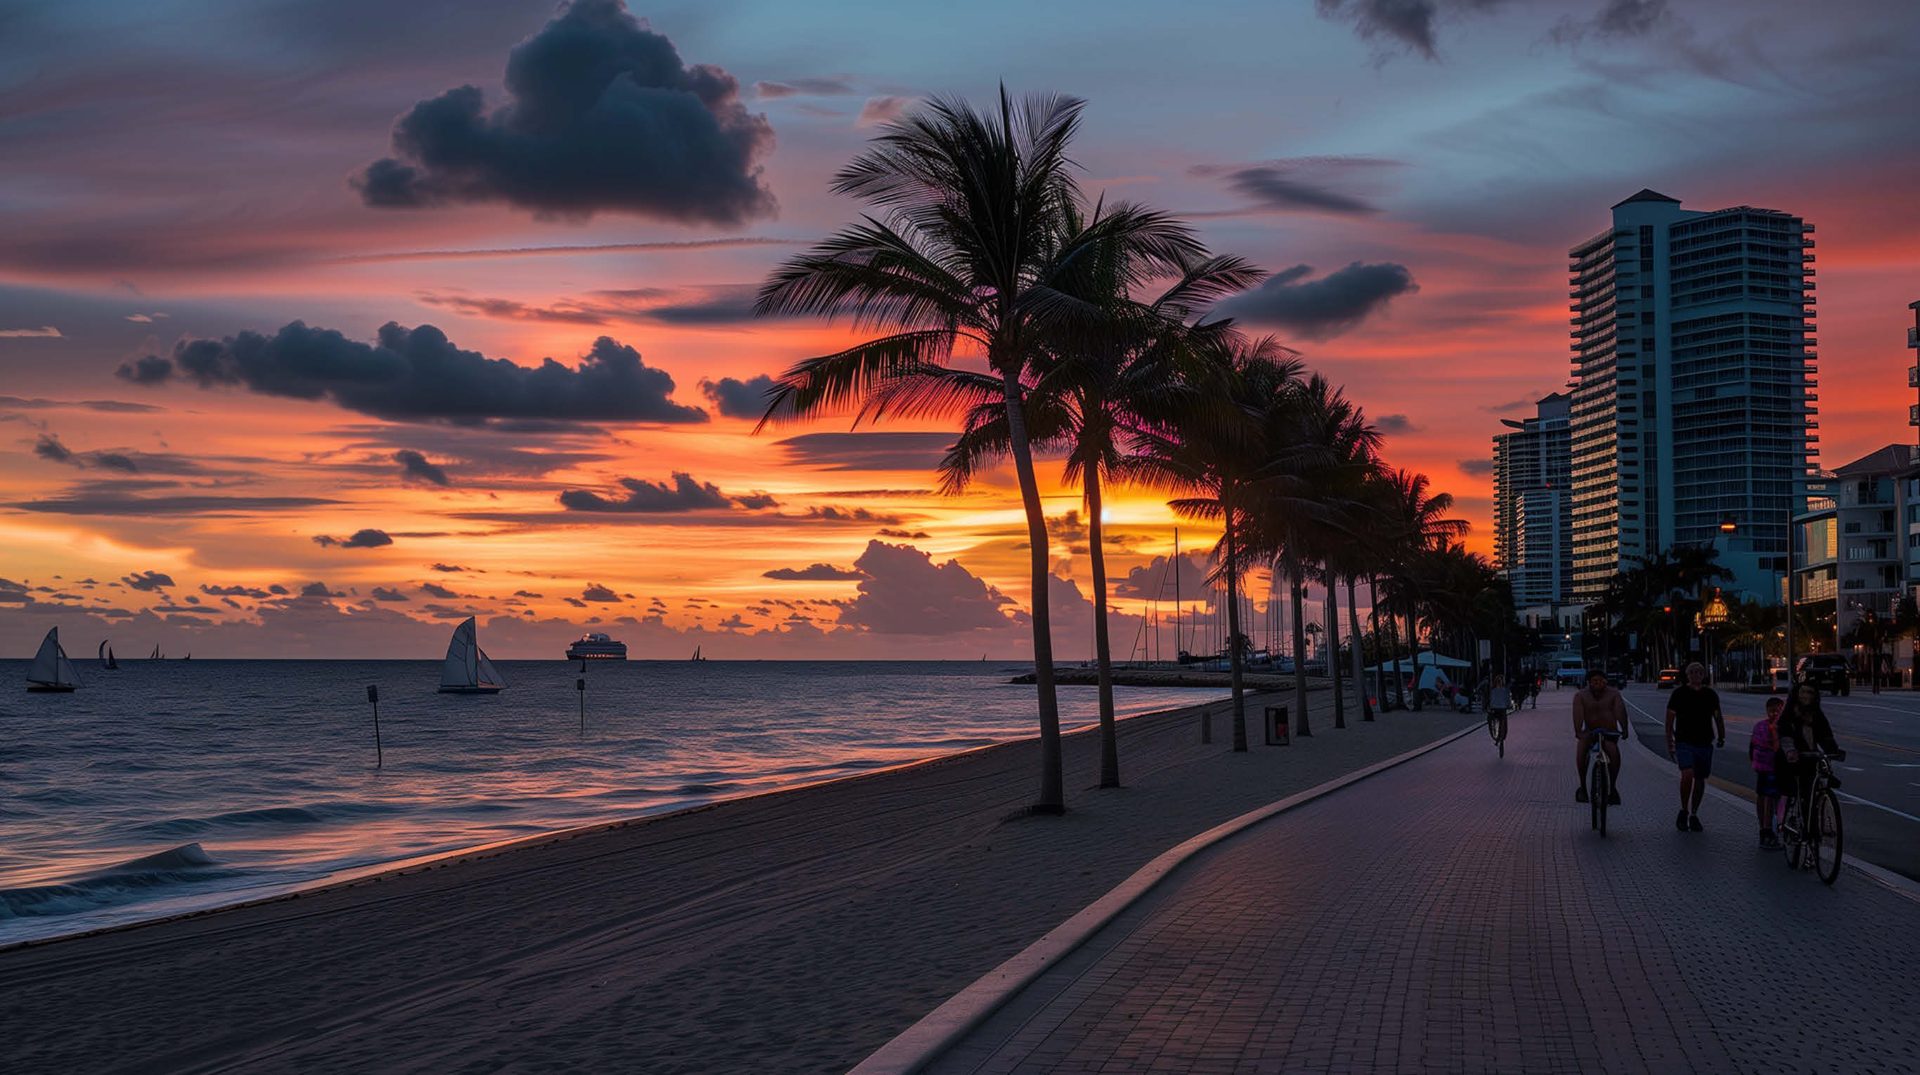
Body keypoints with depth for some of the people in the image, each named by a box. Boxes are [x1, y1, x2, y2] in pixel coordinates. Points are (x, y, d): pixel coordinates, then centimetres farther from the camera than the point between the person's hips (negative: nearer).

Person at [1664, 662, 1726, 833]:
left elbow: (1718, 717, 19)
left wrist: (1721, 736, 9)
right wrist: (1670, 743, -3)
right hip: (1684, 742, -4)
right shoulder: (1679, 693, 0)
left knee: (1700, 779, 8)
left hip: (1705, 743, 4)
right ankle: (1683, 811, -4)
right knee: (1687, 774, -21)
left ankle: (1694, 815, 21)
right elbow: (1670, 719, 1)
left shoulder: (1711, 694, 9)